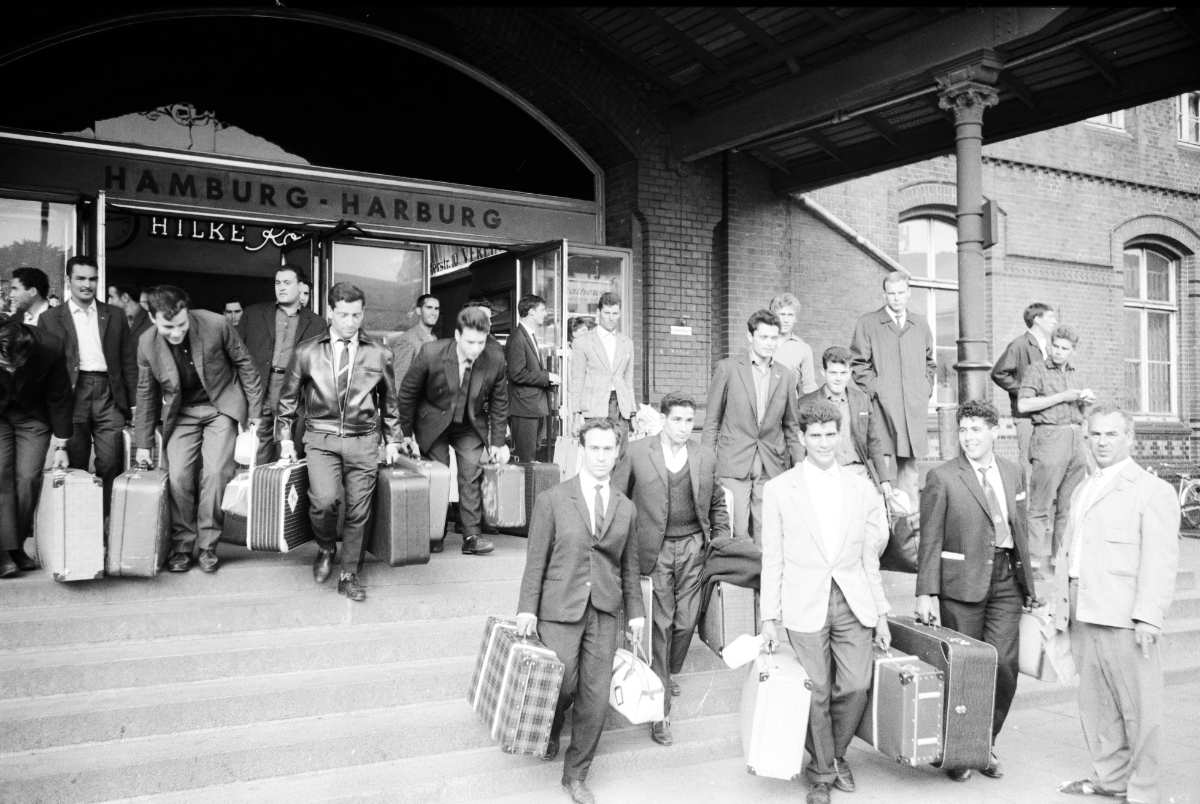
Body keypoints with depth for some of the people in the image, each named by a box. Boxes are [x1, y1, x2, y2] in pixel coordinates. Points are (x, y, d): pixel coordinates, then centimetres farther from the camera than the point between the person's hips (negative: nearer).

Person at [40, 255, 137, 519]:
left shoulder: (115, 315, 12)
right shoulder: (50, 318, 8)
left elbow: (129, 361, 10)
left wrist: (133, 405, 4)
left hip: (109, 395, 1)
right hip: (71, 396, 0)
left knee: (110, 466, -3)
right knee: (75, 467, 4)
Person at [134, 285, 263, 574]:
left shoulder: (216, 325, -21)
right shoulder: (147, 344, -12)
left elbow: (244, 363, -6)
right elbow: (146, 395, 2)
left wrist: (256, 409, -5)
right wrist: (143, 444, 6)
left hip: (221, 406, -2)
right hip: (181, 413, 2)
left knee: (215, 473, -14)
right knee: (178, 476, -9)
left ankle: (207, 545, 2)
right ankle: (181, 546, 8)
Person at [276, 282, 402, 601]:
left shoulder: (379, 354, 5)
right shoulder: (306, 352, 4)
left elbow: (389, 401, 16)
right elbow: (288, 398, 13)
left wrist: (392, 439, 14)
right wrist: (285, 438, 9)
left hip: (364, 441, 1)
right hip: (321, 438, -1)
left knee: (358, 511, 1)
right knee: (325, 499, -21)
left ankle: (349, 575, 19)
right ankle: (326, 549, 11)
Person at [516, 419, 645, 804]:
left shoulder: (625, 507, 8)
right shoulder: (553, 500, -3)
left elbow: (629, 565, 13)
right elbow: (536, 559, -3)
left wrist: (635, 610, 10)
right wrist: (527, 608, -7)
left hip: (603, 612, 3)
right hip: (559, 609, -3)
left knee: (596, 698, 3)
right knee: (562, 686, -1)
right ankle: (549, 733, 35)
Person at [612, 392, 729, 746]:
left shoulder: (705, 458, 6)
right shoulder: (637, 453, -3)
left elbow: (717, 503, 19)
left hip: (693, 547, 3)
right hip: (655, 550, -3)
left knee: (686, 621, 6)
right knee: (659, 624, -2)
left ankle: (669, 672, 37)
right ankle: (660, 710, 5)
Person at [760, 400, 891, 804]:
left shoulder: (862, 489, 9)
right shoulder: (778, 490, 2)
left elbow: (869, 557, 12)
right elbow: (772, 558, 2)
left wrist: (881, 614, 10)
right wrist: (770, 617, -1)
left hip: (853, 604, 2)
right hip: (805, 605, -2)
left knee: (856, 687, -3)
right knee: (817, 692, -1)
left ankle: (836, 755, 25)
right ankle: (821, 771, 22)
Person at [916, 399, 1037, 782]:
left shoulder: (1014, 473, 11)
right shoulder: (941, 477, -4)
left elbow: (1020, 532, 17)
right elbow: (931, 539, -6)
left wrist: (1028, 584, 16)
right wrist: (926, 592, -11)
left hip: (1006, 581, 4)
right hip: (962, 583, -4)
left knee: (1004, 666, 0)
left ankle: (986, 745, 20)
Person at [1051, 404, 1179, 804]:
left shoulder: (1153, 491, -4)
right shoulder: (1083, 490, 19)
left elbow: (1160, 560, -11)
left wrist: (1148, 617, -18)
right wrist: (1061, 605, 16)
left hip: (1125, 620, -7)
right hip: (1084, 617, 7)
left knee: (1138, 706, 1)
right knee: (1095, 700, 14)